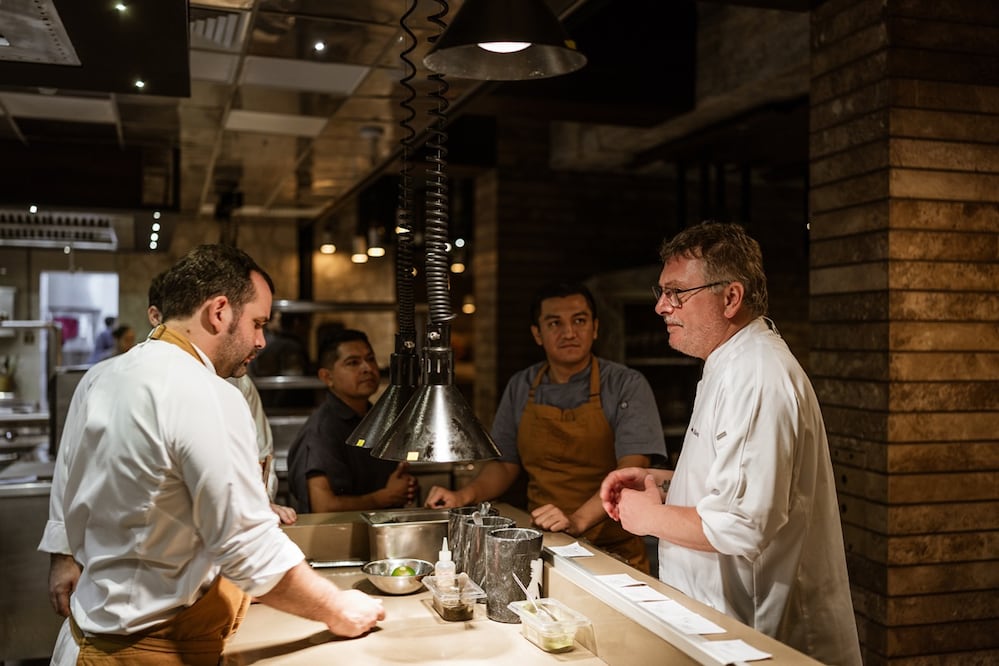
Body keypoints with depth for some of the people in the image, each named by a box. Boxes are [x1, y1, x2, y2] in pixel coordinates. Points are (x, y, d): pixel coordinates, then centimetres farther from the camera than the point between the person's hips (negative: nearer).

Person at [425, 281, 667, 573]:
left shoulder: (627, 385, -2)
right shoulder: (520, 388, 11)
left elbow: (631, 472, -12)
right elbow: (505, 464, 18)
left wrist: (578, 521, -25)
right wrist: (464, 496, 0)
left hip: (613, 551, -4)